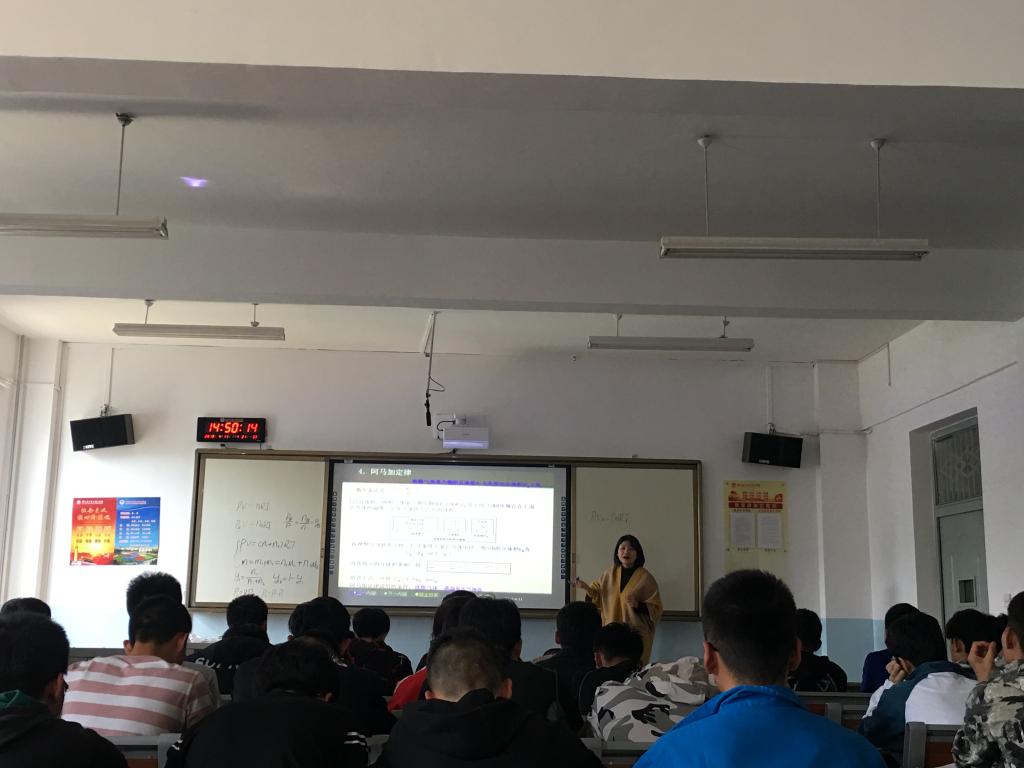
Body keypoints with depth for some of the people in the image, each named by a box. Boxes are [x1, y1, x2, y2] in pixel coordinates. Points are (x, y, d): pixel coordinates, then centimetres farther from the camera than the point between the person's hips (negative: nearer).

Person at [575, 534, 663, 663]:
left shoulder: (645, 578, -3)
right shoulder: (609, 574, 7)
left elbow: (655, 609, -3)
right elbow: (598, 596, 19)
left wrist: (637, 605, -19)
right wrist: (587, 588, 1)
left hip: (637, 633, -3)